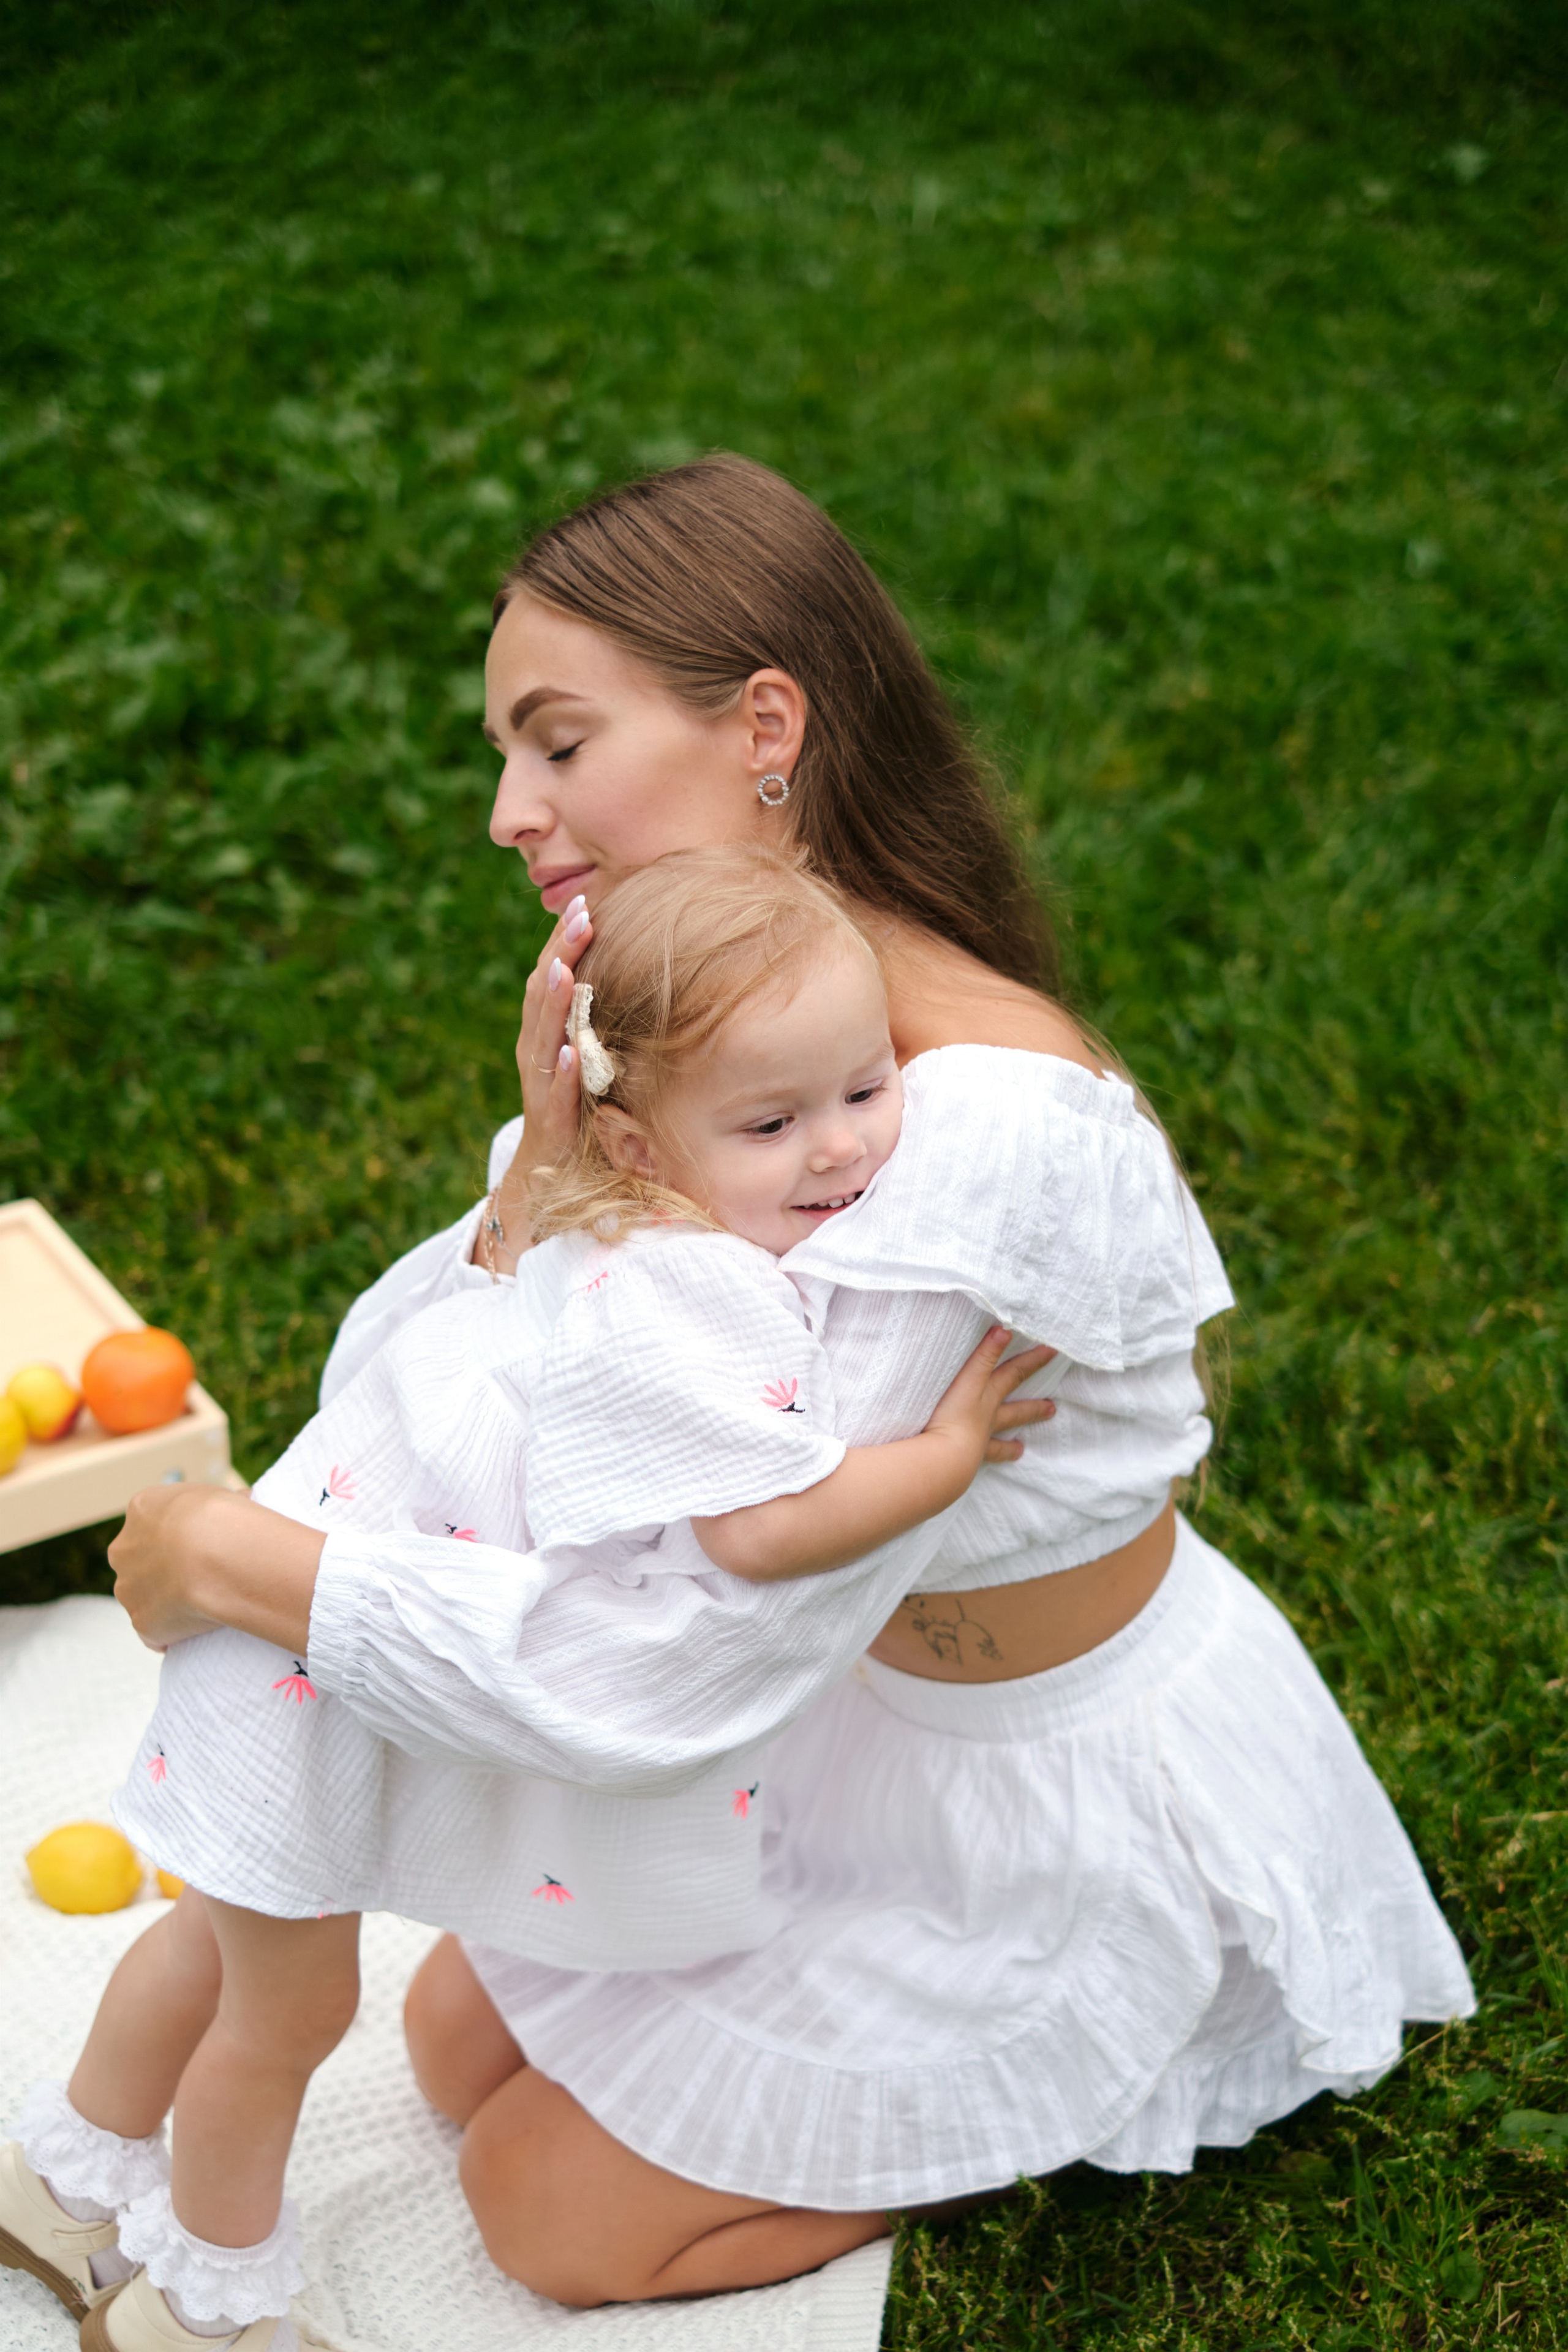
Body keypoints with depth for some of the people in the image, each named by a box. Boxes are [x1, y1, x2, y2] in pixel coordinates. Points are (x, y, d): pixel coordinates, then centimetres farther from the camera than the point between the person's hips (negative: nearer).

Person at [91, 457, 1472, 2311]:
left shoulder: (982, 1133, -38)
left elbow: (670, 1681, -38)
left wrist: (224, 1562, -27)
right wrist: (553, 1144, -28)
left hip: (1069, 1796, -7)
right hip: (851, 1697, 8)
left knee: (557, 2213, 6)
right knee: (459, 2047, 18)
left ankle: (1111, 2075, 18)